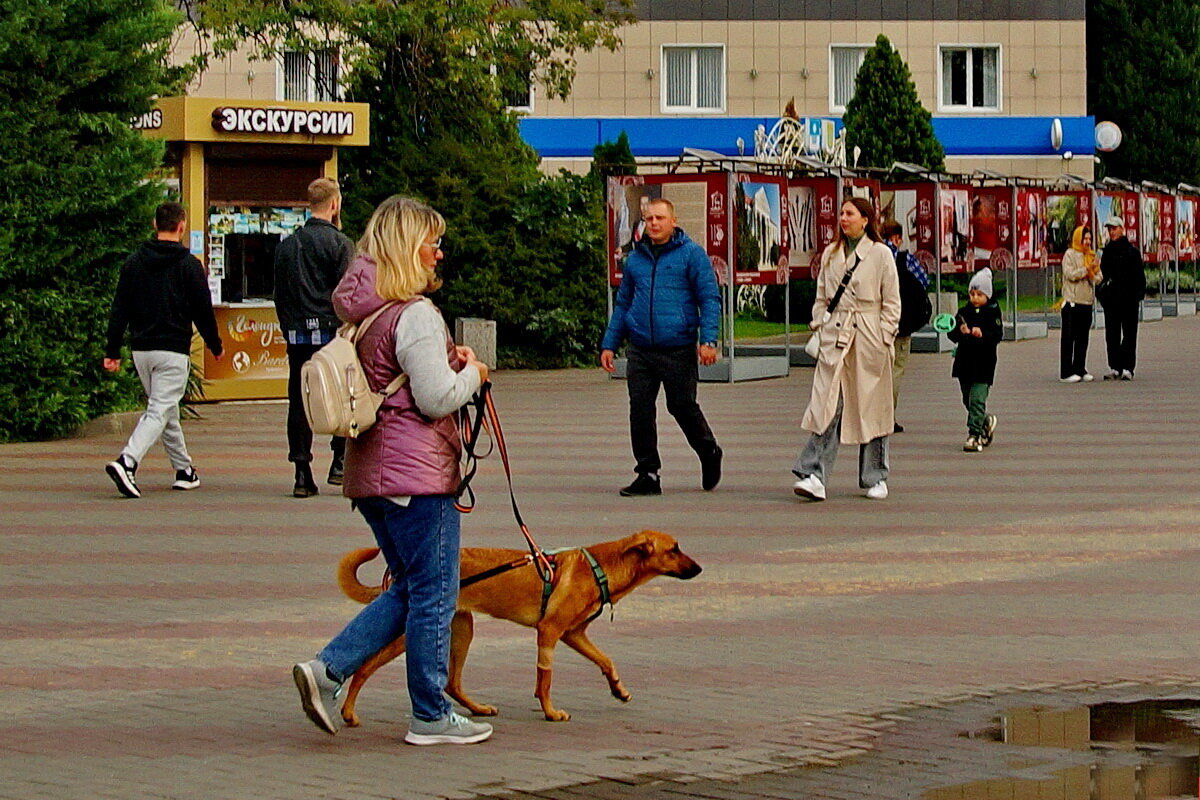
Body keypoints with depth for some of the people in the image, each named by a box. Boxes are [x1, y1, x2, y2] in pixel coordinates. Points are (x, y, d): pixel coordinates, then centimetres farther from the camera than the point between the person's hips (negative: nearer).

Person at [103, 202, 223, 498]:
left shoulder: (134, 262, 8)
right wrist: (215, 346, 10)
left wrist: (112, 351, 8)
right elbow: (203, 310, -3)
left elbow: (119, 309, 6)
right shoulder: (188, 264, -5)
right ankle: (127, 463, -28)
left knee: (167, 410, 18)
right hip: (173, 351, -5)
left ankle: (184, 470, 25)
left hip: (141, 350, 5)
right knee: (159, 412, -9)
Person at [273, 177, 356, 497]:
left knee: (299, 402, 5)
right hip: (331, 331, -5)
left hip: (297, 335, 5)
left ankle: (302, 474, 2)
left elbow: (279, 295, 14)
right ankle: (340, 462, 4)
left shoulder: (286, 246, 12)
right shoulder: (339, 243, -5)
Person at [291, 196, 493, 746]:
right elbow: (436, 399, -18)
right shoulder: (414, 314, -15)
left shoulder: (362, 311, 13)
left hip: (370, 473, 9)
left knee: (407, 590, 17)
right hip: (417, 473, -9)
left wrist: (444, 361, 15)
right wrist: (472, 374, 0)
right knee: (433, 596, 2)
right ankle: (431, 717, 9)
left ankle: (327, 670, 3)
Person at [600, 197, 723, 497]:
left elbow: (710, 299, -4)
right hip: (640, 351, 4)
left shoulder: (691, 254, 0)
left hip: (678, 349, -4)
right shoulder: (635, 258, 14)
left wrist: (708, 340, -15)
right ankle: (648, 475, 7)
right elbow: (623, 303, 23)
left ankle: (709, 454, 30)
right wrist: (609, 344, 17)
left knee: (683, 407, 3)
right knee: (640, 410, -1)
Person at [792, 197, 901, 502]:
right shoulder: (830, 254, 12)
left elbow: (891, 302, 0)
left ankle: (875, 477, 16)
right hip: (835, 337, 3)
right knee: (826, 405, -7)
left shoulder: (880, 254, -1)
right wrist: (818, 328, 6)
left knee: (872, 407, 4)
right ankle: (814, 476, -14)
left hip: (868, 337, -3)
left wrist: (884, 339, -7)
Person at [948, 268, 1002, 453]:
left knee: (977, 399, -11)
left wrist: (982, 334, -26)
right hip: (965, 360, 5)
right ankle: (986, 422, 39)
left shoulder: (992, 312, -2)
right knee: (968, 400, 14)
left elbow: (998, 334, -10)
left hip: (984, 363, -5)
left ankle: (974, 435, -10)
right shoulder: (964, 312, 7)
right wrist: (961, 331, -18)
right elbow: (952, 334, 2)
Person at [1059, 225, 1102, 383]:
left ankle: (1079, 369, 14)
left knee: (1083, 338, 8)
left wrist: (1093, 272, -10)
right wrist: (1087, 269, -14)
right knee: (1069, 338, -5)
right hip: (1072, 302, -6)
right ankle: (1066, 373, -4)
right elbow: (1070, 274, -14)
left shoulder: (1092, 256, 16)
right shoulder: (1070, 255, -1)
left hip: (1087, 302, 6)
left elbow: (1098, 278, 10)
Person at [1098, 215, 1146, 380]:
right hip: (1111, 300, 5)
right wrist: (1101, 293, 7)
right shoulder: (1107, 252, 13)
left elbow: (1139, 277, -4)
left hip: (1128, 300, -5)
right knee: (1112, 335, 5)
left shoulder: (1132, 251, -2)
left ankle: (1127, 368, -2)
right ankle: (1114, 368, 10)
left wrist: (1138, 296, -12)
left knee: (1129, 334, -2)